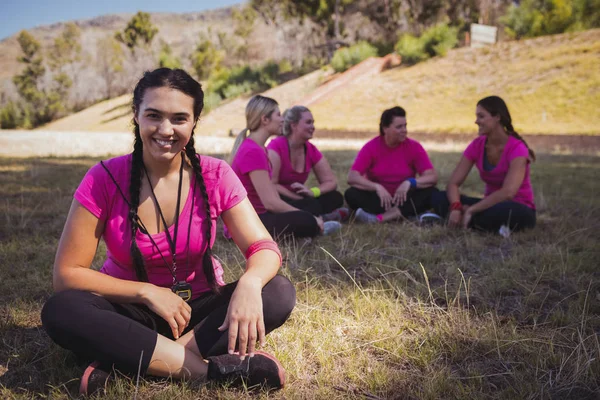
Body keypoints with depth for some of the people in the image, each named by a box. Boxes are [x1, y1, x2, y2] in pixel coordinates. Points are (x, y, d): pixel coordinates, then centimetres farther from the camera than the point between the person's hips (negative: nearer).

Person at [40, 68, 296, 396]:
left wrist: (249, 283, -38)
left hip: (199, 309, 1)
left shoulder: (215, 176, -10)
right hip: (132, 312, -1)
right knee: (61, 311, -30)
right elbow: (67, 274, -12)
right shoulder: (104, 179, -14)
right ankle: (212, 369, -30)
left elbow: (264, 248, -14)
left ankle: (125, 360, -26)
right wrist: (147, 292, -21)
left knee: (279, 293, -24)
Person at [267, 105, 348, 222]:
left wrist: (312, 192, -19)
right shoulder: (276, 146, -16)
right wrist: (301, 198, -22)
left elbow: (331, 181, 3)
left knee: (335, 198, -10)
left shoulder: (311, 150, 3)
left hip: (295, 198, 8)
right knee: (312, 205, -34)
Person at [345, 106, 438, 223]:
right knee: (351, 194, -26)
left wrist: (410, 182, -30)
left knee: (432, 193, -26)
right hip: (378, 199, -1)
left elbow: (433, 177, -12)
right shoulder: (371, 147, -8)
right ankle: (406, 214, -34)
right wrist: (377, 187, -32)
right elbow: (352, 177, -17)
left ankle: (379, 217, -37)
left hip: (404, 199, 1)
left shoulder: (414, 147, -5)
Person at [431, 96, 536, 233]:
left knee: (500, 212, -43)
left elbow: (508, 192, -33)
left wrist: (471, 210, -31)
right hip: (492, 204, 6)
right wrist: (456, 208, -29)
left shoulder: (517, 148, -19)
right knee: (440, 199, -15)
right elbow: (453, 183, -8)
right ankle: (495, 227, -17)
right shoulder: (477, 145, -2)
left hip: (518, 210, -6)